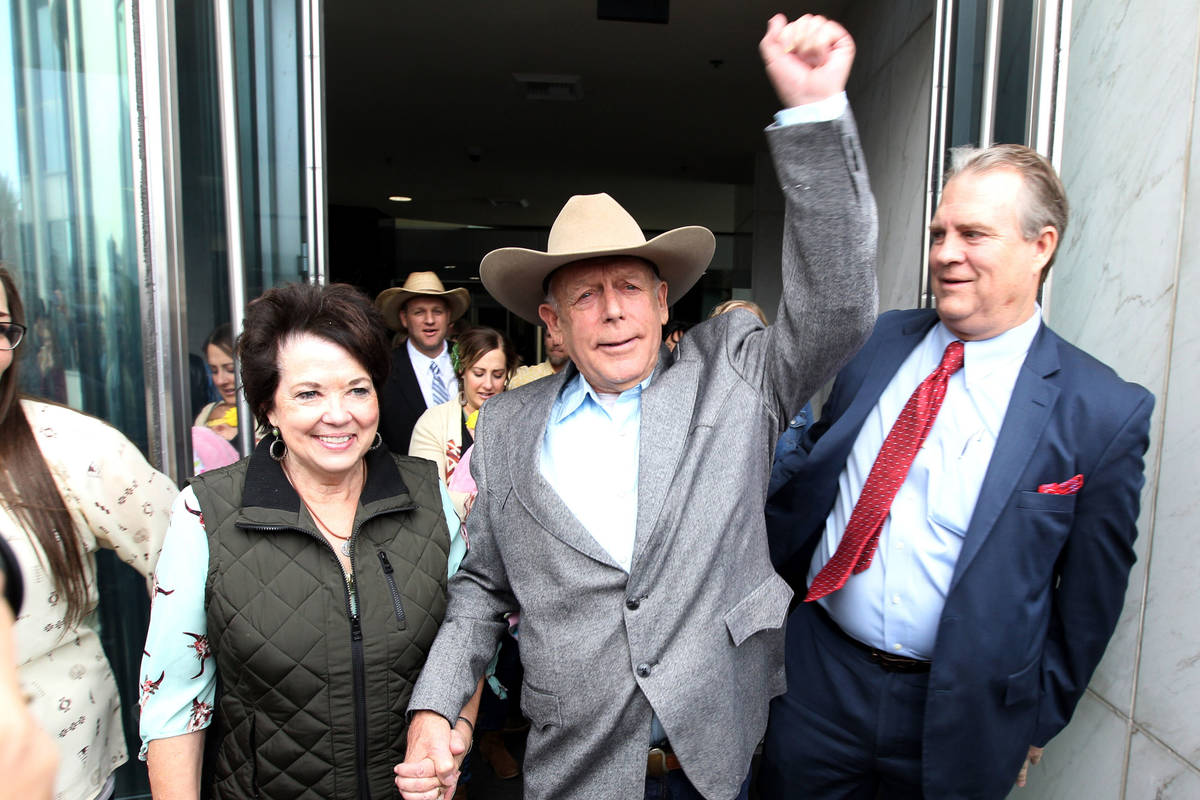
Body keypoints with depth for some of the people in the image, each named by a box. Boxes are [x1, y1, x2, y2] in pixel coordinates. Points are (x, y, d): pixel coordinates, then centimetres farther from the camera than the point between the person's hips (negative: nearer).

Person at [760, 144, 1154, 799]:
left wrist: (1040, 719, 5)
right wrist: (775, 574, 8)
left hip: (959, 716, -2)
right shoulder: (880, 340, -2)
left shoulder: (1106, 412, -10)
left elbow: (1091, 591, -2)